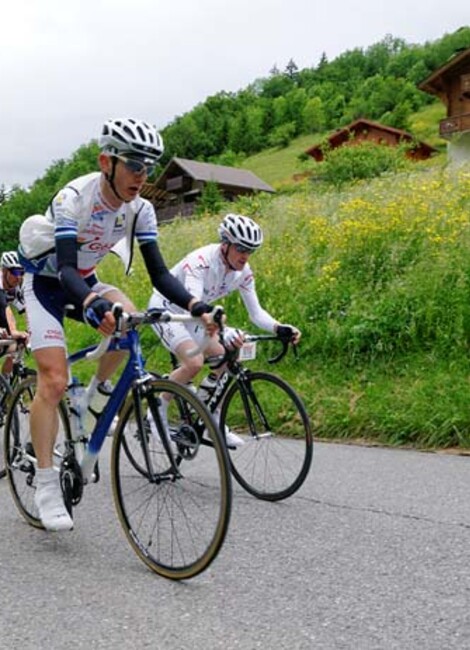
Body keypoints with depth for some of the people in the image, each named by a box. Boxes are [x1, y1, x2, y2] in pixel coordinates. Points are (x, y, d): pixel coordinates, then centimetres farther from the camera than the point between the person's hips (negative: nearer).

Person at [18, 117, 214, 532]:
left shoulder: (140, 209, -13)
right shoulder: (74, 198, -29)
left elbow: (158, 272, -15)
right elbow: (65, 268, -38)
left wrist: (196, 306, -32)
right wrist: (94, 306, -58)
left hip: (84, 281, 5)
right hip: (46, 282, -4)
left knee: (128, 317, -28)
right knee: (54, 380, -16)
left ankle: (93, 394, -2)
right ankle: (46, 484, -6)